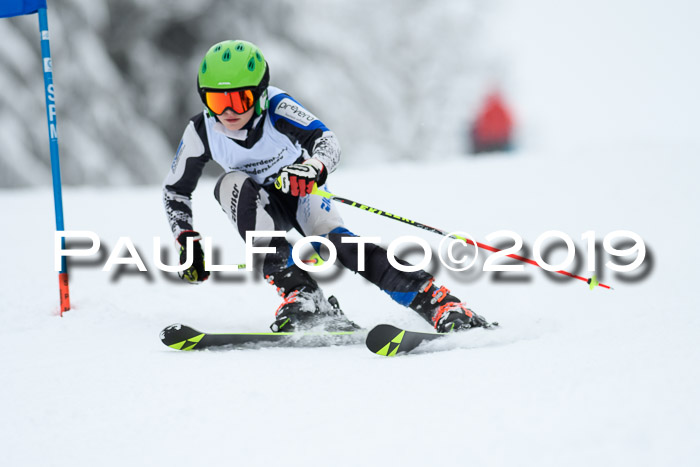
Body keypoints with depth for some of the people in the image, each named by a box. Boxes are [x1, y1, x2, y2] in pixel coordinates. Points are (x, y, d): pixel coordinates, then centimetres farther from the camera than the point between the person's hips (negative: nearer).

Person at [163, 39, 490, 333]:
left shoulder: (277, 108, -27)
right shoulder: (201, 132, -20)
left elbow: (327, 142, -39)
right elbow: (175, 190, -5)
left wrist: (314, 167, -61)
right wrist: (187, 241, -15)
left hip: (302, 192, -2)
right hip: (260, 206, 2)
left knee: (336, 241, -30)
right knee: (232, 184, -31)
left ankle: (438, 304, -34)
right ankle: (299, 294, -37)